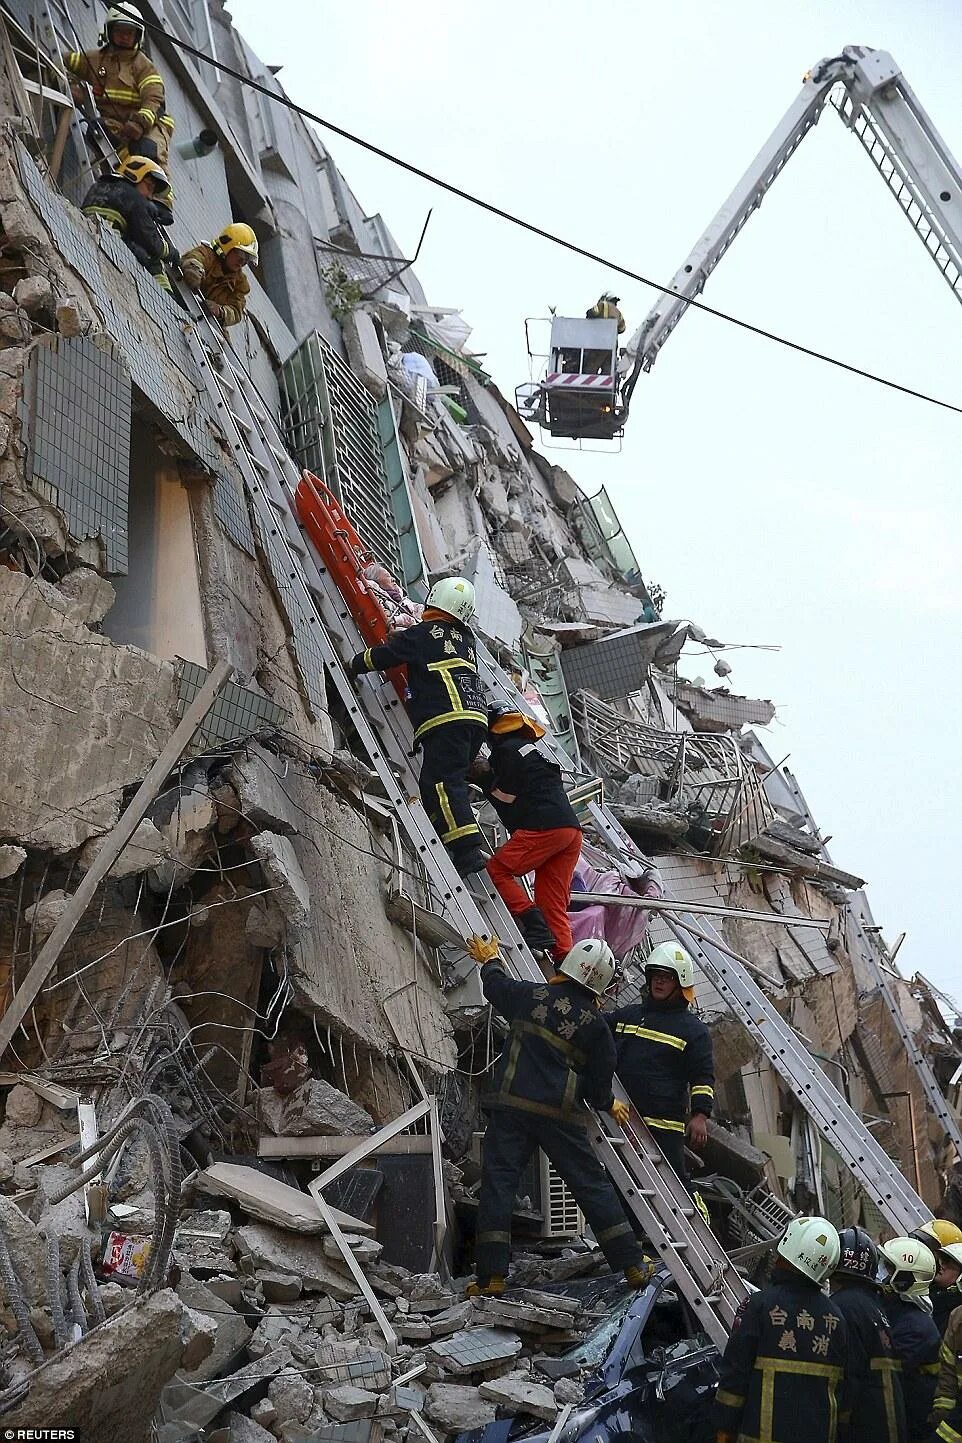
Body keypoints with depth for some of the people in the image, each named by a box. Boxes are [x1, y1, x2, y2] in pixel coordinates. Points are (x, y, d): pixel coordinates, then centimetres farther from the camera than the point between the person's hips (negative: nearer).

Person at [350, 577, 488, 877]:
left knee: (441, 782, -13)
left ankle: (468, 850, -22)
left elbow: (380, 656, 7)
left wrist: (352, 666, 26)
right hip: (477, 717, 8)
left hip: (446, 718, -8)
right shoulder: (466, 638, 24)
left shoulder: (422, 634, 4)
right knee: (441, 781, 12)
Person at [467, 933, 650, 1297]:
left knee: (497, 1183, 4)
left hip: (512, 1105, 0)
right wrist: (609, 1105, 27)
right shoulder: (596, 1025, 0)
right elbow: (599, 1082, 5)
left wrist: (490, 961, 43)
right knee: (592, 1185, 10)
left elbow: (496, 986, 22)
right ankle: (633, 1265, 16)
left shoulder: (532, 994, 1)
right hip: (562, 1115, 0)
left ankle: (491, 1276, 0)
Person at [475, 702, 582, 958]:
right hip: (571, 828, 9)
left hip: (543, 828, -9)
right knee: (552, 901, 9)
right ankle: (564, 959, -1)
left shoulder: (507, 750, 0)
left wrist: (485, 777, 12)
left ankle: (535, 926, -13)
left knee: (496, 869, 0)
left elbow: (504, 798, -3)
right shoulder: (536, 749, 28)